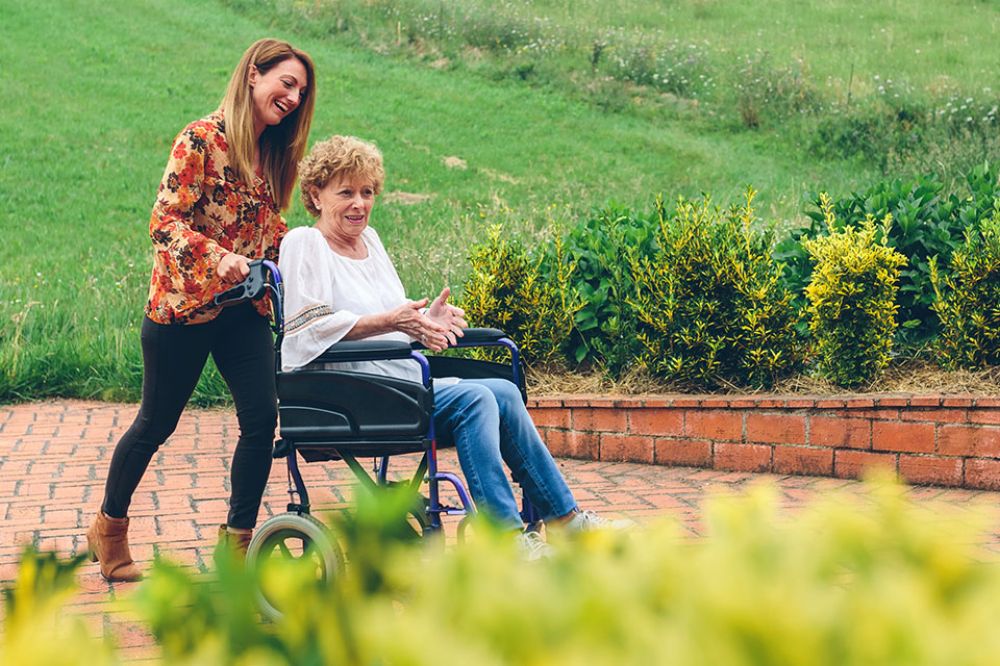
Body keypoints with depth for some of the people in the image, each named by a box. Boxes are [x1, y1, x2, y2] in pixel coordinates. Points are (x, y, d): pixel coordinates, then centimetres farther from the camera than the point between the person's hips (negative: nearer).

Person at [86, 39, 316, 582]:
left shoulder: (272, 153, 9)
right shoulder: (203, 139, -13)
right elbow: (165, 220, -19)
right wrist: (219, 258, -33)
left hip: (243, 308, 6)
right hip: (183, 304, -6)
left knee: (262, 419, -5)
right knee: (156, 424, 7)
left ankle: (238, 538, 9)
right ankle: (108, 528, 28)